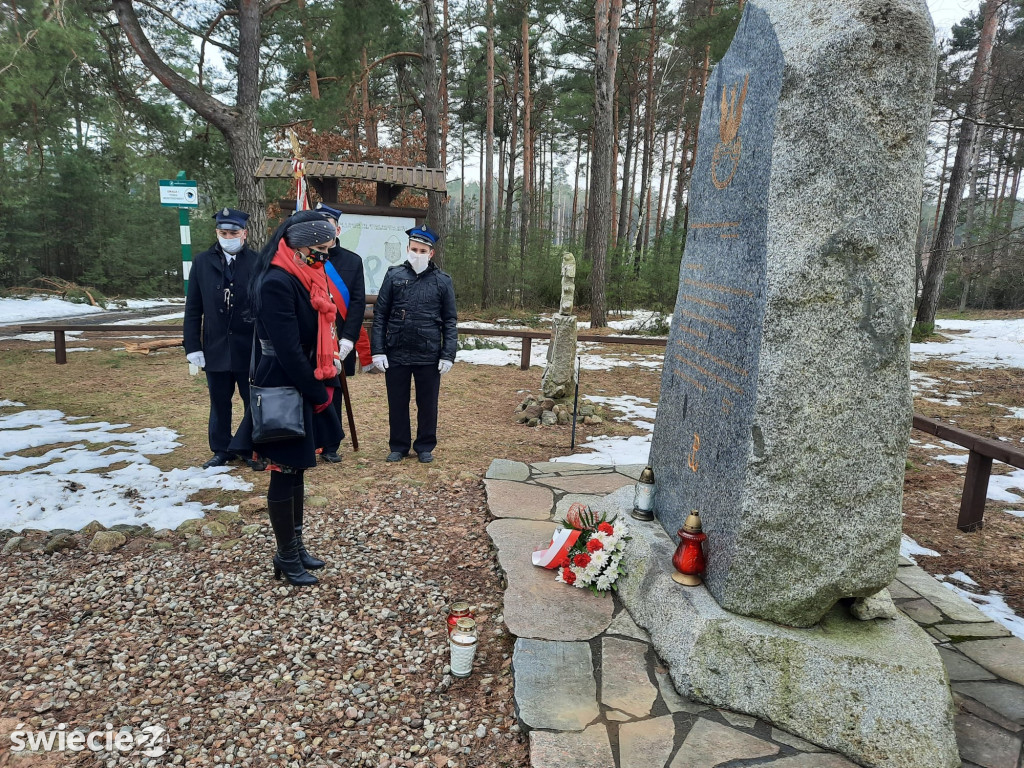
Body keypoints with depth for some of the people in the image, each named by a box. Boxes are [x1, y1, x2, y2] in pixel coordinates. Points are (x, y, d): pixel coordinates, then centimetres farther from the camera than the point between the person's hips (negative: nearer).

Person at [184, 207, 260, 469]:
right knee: (219, 403, 14)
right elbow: (193, 308, 5)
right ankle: (222, 450, 29)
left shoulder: (257, 262, -5)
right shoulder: (202, 262, 3)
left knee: (254, 403, 9)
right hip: (215, 347, 3)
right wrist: (193, 346, -1)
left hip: (250, 348, -2)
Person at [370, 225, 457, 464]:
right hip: (396, 354, 1)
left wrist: (448, 355, -4)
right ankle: (399, 446, 27)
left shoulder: (442, 281, 1)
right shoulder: (394, 276, 2)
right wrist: (378, 350, -4)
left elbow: (450, 322, 3)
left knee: (428, 404, 10)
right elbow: (379, 315, 3)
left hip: (429, 357, -1)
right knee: (397, 403, 11)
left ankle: (425, 447, 26)